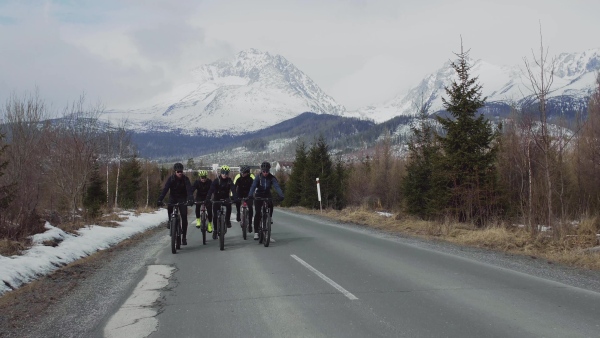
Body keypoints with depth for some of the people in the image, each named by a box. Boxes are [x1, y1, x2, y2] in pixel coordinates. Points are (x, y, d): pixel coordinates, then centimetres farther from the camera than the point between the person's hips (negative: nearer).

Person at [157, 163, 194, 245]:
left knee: (184, 217, -10)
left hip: (182, 199, 0)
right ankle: (170, 221, -3)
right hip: (173, 198, 0)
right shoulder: (171, 178, -15)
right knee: (169, 208, -33)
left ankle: (184, 237, -1)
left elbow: (189, 190, -27)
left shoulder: (185, 179, -15)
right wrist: (160, 200, -39)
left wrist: (191, 199, -46)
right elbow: (165, 189, -25)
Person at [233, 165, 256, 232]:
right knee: (237, 202, -20)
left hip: (248, 193, -2)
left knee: (250, 208, -15)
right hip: (240, 193, 2)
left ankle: (250, 224, -6)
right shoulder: (238, 177, -23)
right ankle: (238, 214, 11)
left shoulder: (251, 177, -25)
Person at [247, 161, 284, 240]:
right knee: (257, 213, -13)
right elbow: (253, 186, -30)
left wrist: (281, 195, -45)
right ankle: (256, 232, -9)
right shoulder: (258, 177, -17)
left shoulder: (272, 178, -14)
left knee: (271, 206, -28)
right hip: (258, 195, -1)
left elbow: (277, 186, -27)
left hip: (267, 195, 1)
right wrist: (250, 195, -48)